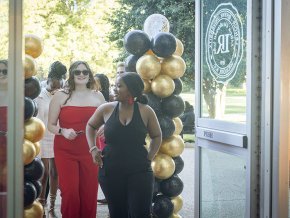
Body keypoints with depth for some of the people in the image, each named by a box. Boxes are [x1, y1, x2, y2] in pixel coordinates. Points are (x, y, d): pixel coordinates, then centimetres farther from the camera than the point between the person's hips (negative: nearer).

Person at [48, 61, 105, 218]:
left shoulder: (98, 96, 9)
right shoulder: (61, 96, 1)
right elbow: (51, 125, 2)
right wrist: (63, 131, -17)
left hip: (90, 152, 2)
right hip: (66, 152, -2)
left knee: (89, 194, 2)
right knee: (70, 193, -7)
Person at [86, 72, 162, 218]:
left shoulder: (146, 111, -3)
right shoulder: (106, 109, 0)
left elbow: (157, 136, 11)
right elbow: (90, 126, 18)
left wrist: (149, 158, 1)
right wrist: (93, 148, 5)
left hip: (139, 172, -1)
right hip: (110, 171, 2)